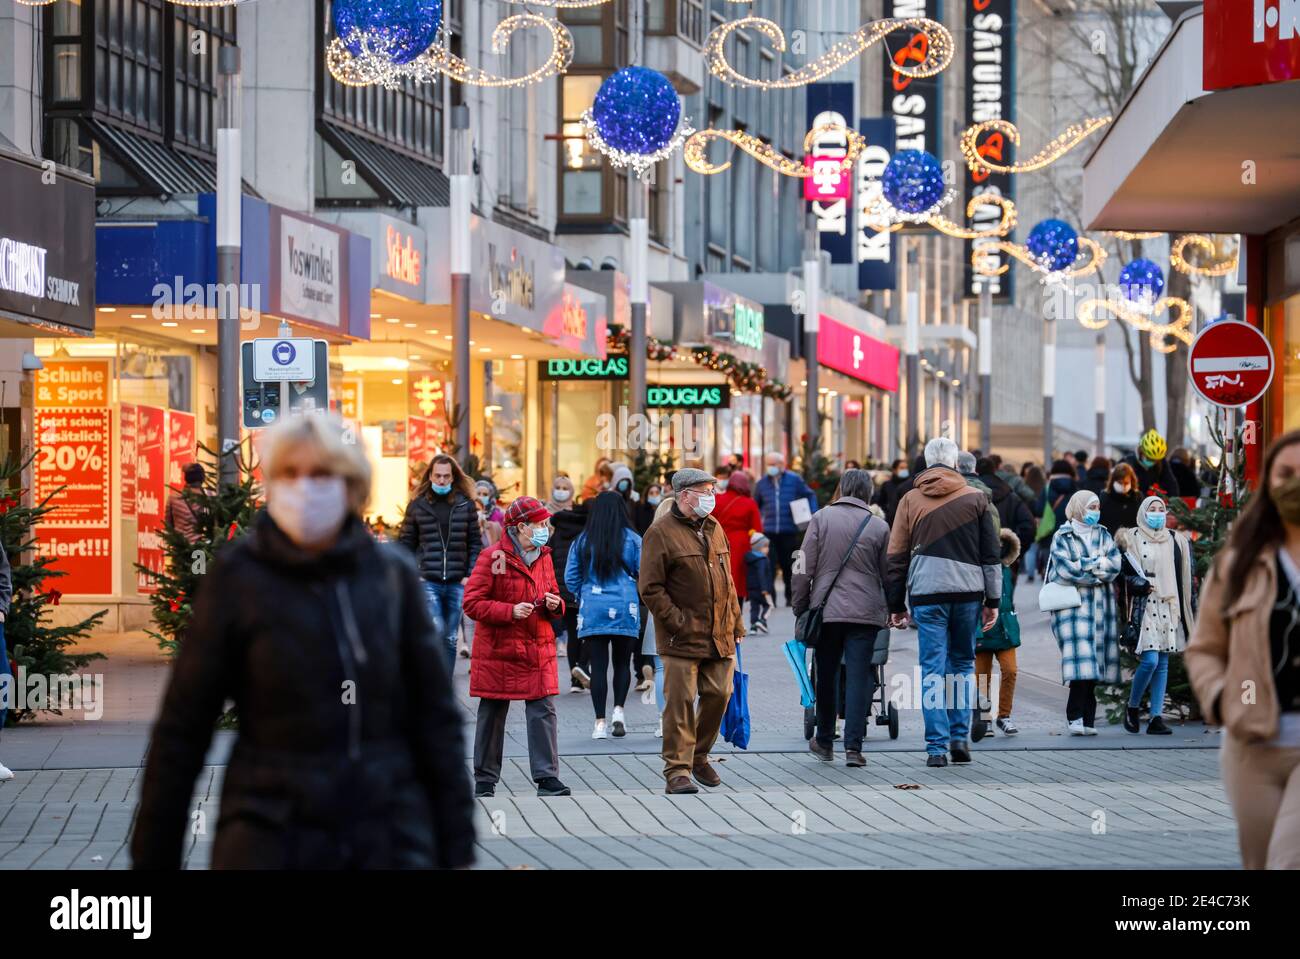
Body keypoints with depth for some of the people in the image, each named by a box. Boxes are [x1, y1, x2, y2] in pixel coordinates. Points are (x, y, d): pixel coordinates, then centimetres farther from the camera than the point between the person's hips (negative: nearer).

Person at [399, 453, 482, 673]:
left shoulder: (466, 505, 6)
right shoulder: (417, 506, 4)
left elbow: (475, 544, 8)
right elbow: (406, 543, 8)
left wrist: (471, 576, -1)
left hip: (457, 583, 2)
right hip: (428, 581, -2)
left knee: (450, 639, 7)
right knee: (437, 632, -17)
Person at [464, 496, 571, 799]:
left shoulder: (544, 557, 11)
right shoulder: (493, 558, -9)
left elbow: (553, 594, 22)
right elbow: (472, 603, -12)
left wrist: (554, 605, -2)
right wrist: (510, 611, -21)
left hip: (539, 650, 5)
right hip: (498, 650, -5)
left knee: (544, 711, -5)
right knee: (492, 715, 5)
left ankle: (547, 777, -4)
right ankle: (485, 782, 15)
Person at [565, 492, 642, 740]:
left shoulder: (582, 542, 1)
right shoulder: (632, 540, -3)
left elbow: (571, 578, 4)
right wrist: (639, 597, 18)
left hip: (592, 610, 1)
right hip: (625, 609, 0)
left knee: (598, 665, 2)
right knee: (622, 663, 13)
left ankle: (600, 722, 0)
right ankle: (618, 709, -3)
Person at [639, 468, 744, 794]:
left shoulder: (714, 529, 15)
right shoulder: (662, 532, -8)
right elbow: (651, 589, -11)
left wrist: (736, 624, 16)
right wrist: (678, 624, -15)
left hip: (719, 637, 7)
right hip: (681, 639, -6)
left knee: (719, 694, 6)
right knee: (680, 701, -7)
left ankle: (700, 757, 25)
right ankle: (677, 771, -3)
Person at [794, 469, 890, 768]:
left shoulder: (821, 518, -1)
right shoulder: (879, 527, 1)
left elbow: (805, 570, -2)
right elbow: (889, 575, 7)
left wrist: (799, 608, 7)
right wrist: (893, 609, 21)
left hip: (826, 609, 1)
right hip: (865, 613, 0)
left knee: (826, 675, 13)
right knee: (858, 676, -1)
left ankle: (825, 742, 24)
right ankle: (853, 746, -8)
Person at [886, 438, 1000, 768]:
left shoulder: (911, 500, 6)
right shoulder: (975, 498, 5)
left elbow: (896, 557, 7)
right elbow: (991, 553, 5)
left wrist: (896, 605, 11)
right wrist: (993, 601, 10)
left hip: (926, 594, -1)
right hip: (967, 592, 1)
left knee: (932, 669, 1)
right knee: (963, 664, 15)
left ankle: (937, 746, -3)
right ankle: (960, 736, 7)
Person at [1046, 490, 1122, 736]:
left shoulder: (1103, 535, 17)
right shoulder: (1062, 537, 4)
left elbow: (1115, 565, 4)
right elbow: (1064, 570, -10)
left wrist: (1083, 565, -8)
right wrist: (1098, 568, -5)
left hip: (1101, 605, 4)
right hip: (1074, 604, -4)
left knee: (1094, 659, 0)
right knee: (1081, 657, -17)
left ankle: (1087, 720, 2)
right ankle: (1076, 716, -15)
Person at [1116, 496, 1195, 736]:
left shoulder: (1175, 541, 14)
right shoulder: (1131, 539, 3)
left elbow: (1183, 576, 18)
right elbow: (1124, 574, 1)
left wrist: (1181, 607, 11)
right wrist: (1140, 585, -17)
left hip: (1167, 607, 4)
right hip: (1144, 606, -4)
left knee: (1163, 663, 2)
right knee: (1150, 660, -15)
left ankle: (1156, 717, 2)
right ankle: (1133, 707, 5)